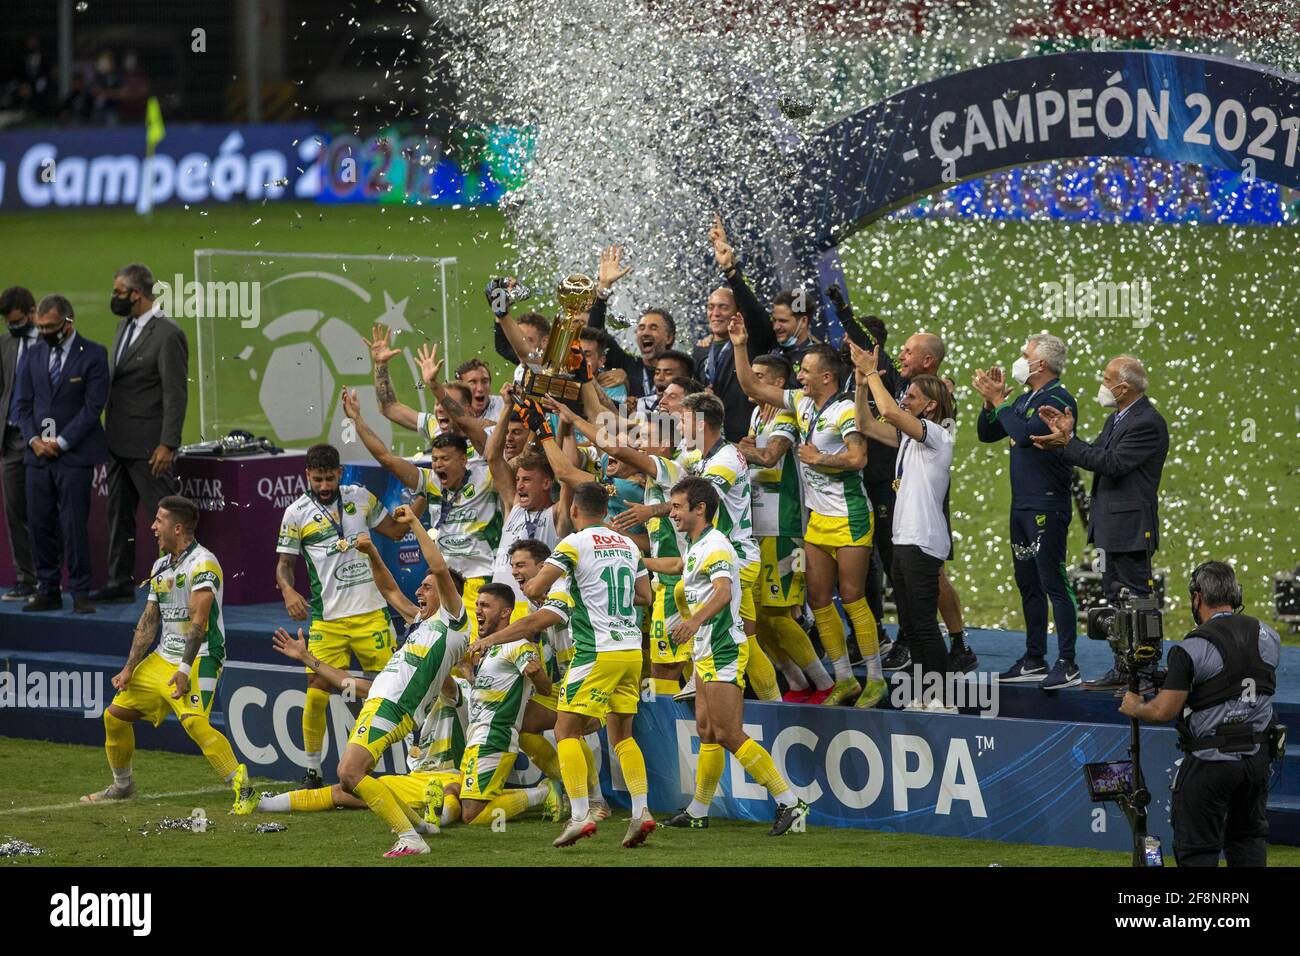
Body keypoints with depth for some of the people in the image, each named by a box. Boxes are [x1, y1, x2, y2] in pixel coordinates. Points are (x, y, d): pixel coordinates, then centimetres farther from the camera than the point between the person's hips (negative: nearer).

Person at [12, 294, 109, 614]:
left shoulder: (93, 355, -3)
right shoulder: (34, 355, 11)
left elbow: (93, 406, -8)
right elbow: (21, 404, 11)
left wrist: (61, 443, -11)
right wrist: (34, 439, -5)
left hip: (74, 455, -5)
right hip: (38, 453, 5)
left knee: (74, 524, -7)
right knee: (41, 524, 3)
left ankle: (80, 593, -2)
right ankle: (47, 591, 9)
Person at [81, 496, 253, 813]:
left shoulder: (202, 563, -15)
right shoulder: (161, 567, 12)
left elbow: (198, 620, -23)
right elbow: (149, 620, 16)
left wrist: (185, 669, -28)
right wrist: (129, 668, 9)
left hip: (199, 659, -9)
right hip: (162, 657, 9)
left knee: (194, 722, -30)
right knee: (116, 714, 10)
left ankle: (241, 786, -29)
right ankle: (122, 786, 28)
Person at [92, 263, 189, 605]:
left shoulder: (167, 335, -15)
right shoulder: (125, 327, 12)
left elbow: (176, 394, -17)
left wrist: (167, 445, -21)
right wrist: (108, 434, 15)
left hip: (147, 445, -9)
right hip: (118, 443, 9)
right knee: (119, 514, 13)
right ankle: (120, 583, 21)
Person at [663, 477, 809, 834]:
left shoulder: (715, 546, -16)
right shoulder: (695, 547, 17)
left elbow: (723, 591, -34)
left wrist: (695, 620, -49)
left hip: (723, 651, -10)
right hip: (707, 652, 10)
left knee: (729, 735, -13)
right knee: (707, 733, 15)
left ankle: (788, 801, -13)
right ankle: (698, 812, 22)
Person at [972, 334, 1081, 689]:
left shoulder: (1058, 401, -13)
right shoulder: (1024, 400, 15)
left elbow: (1025, 434, -26)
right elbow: (986, 433, 19)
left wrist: (999, 401, -14)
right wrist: (990, 401, 3)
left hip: (1047, 508, -10)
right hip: (1022, 506, 10)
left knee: (1053, 584, -10)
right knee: (1028, 585, 13)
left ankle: (1067, 665, -10)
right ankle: (1034, 660, 20)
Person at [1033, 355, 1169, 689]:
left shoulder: (1148, 423, -17)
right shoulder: (1116, 419, 15)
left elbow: (1112, 463, -23)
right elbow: (1094, 458, 12)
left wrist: (1067, 443, -20)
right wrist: (1065, 438, -2)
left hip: (1131, 527, -10)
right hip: (1112, 527, 10)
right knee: (1116, 599, 14)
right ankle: (1122, 670, 20)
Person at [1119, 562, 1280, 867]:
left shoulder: (1192, 649, -16)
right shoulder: (1268, 637, 1)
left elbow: (1163, 712, -16)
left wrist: (1133, 707, 5)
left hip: (1210, 761, -5)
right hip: (1258, 756, 5)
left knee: (1197, 848, 2)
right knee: (1249, 839, 19)